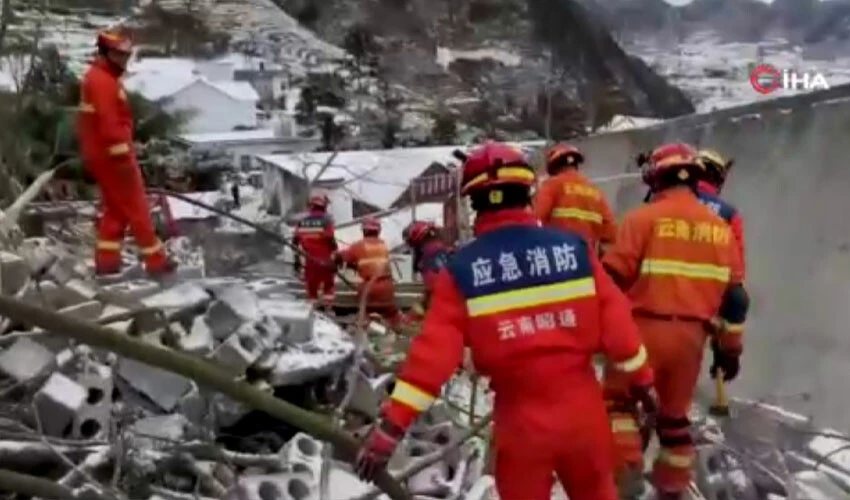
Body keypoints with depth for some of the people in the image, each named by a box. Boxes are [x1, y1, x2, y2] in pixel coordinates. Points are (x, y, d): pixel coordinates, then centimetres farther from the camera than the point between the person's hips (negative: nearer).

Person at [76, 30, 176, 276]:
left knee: (115, 207, 15)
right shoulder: (102, 81, -16)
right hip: (111, 155, -10)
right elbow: (109, 123, -24)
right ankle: (156, 260, 2)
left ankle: (107, 260, 16)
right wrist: (122, 155, -24)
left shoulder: (101, 78, 17)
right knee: (136, 207, -4)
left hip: (102, 154, 10)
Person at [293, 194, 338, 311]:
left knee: (312, 287, 13)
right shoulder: (326, 220, -10)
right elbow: (331, 240, -16)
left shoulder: (302, 221, 4)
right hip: (324, 260, -3)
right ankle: (327, 308, 8)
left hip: (310, 261, 3)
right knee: (329, 284, 15)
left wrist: (297, 259, 15)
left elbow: (296, 241, 6)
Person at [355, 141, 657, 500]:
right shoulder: (573, 247, -7)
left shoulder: (462, 269, -12)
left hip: (521, 421, -2)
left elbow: (434, 350, -16)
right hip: (583, 410, 2)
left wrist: (392, 424, -12)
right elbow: (614, 320, -4)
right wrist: (641, 377, 11)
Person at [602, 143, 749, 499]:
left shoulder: (644, 218, -8)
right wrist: (730, 347, 18)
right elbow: (734, 296, 10)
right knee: (675, 413, 20)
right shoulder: (719, 227, 8)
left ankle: (626, 467, 0)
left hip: (645, 327, -5)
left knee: (618, 397, 13)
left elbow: (613, 277, -11)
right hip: (691, 334, 5)